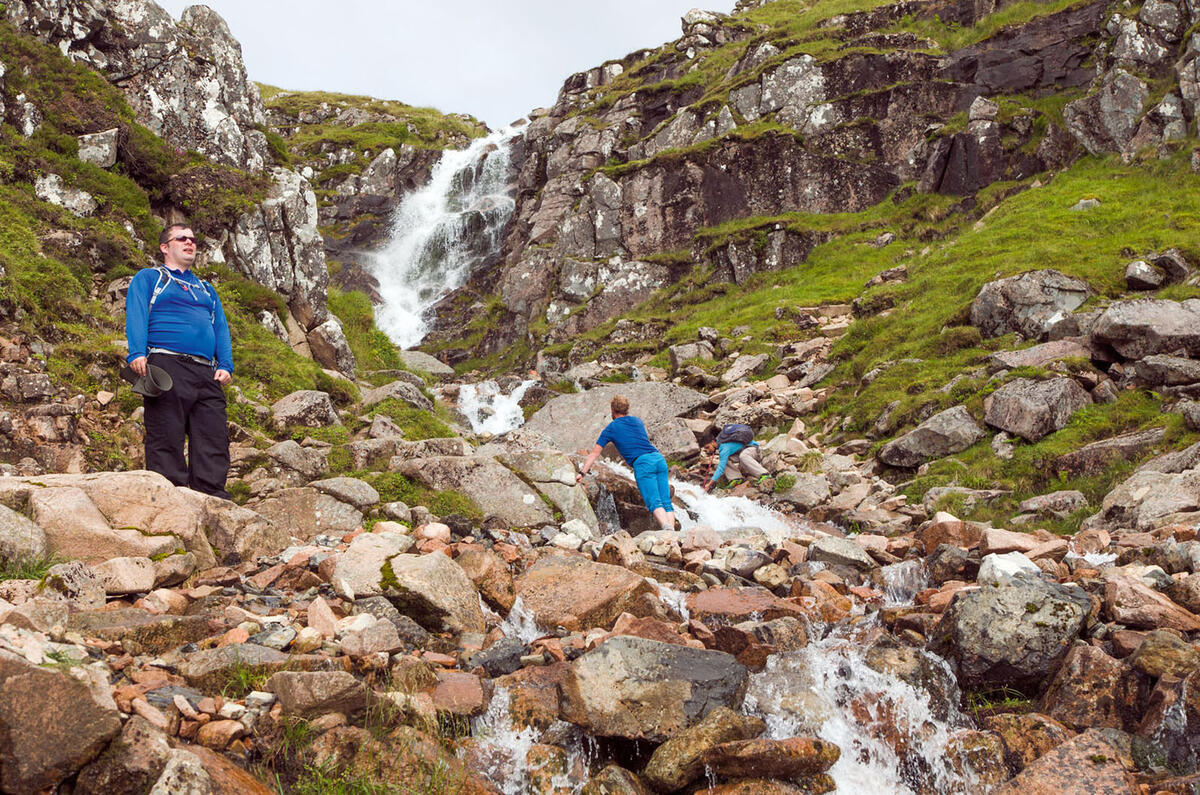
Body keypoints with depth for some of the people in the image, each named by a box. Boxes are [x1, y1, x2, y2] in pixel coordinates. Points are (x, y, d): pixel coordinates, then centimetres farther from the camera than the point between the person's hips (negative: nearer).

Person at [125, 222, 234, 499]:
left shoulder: (206, 289, 30)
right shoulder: (148, 278, 15)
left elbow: (221, 328, 21)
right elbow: (136, 315, 0)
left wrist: (226, 366, 5)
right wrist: (137, 353, -17)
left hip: (206, 373, 5)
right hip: (167, 366, -5)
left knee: (214, 441, -4)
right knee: (167, 439, -9)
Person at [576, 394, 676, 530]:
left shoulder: (611, 428, 12)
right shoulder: (638, 421, 27)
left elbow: (595, 453, 14)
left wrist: (582, 472, 20)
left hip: (643, 463, -5)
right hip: (659, 458, 5)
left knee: (654, 503, -14)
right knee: (666, 502, 0)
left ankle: (667, 529, -36)